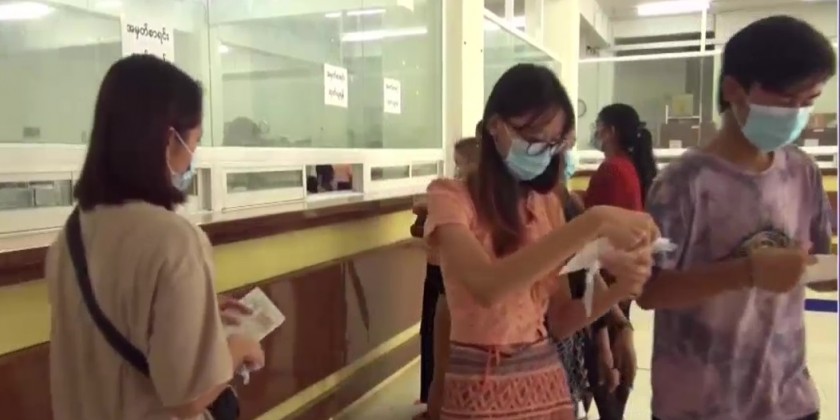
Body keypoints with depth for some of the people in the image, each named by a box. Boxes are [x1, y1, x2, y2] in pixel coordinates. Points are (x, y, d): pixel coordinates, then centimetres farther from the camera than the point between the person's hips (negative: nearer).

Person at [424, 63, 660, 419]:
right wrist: (592, 223, -32)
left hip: (546, 379, 5)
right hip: (481, 386, -5)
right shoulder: (450, 196, -10)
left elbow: (560, 319, 3)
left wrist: (618, 288, -14)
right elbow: (487, 286, -29)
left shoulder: (546, 204, 7)